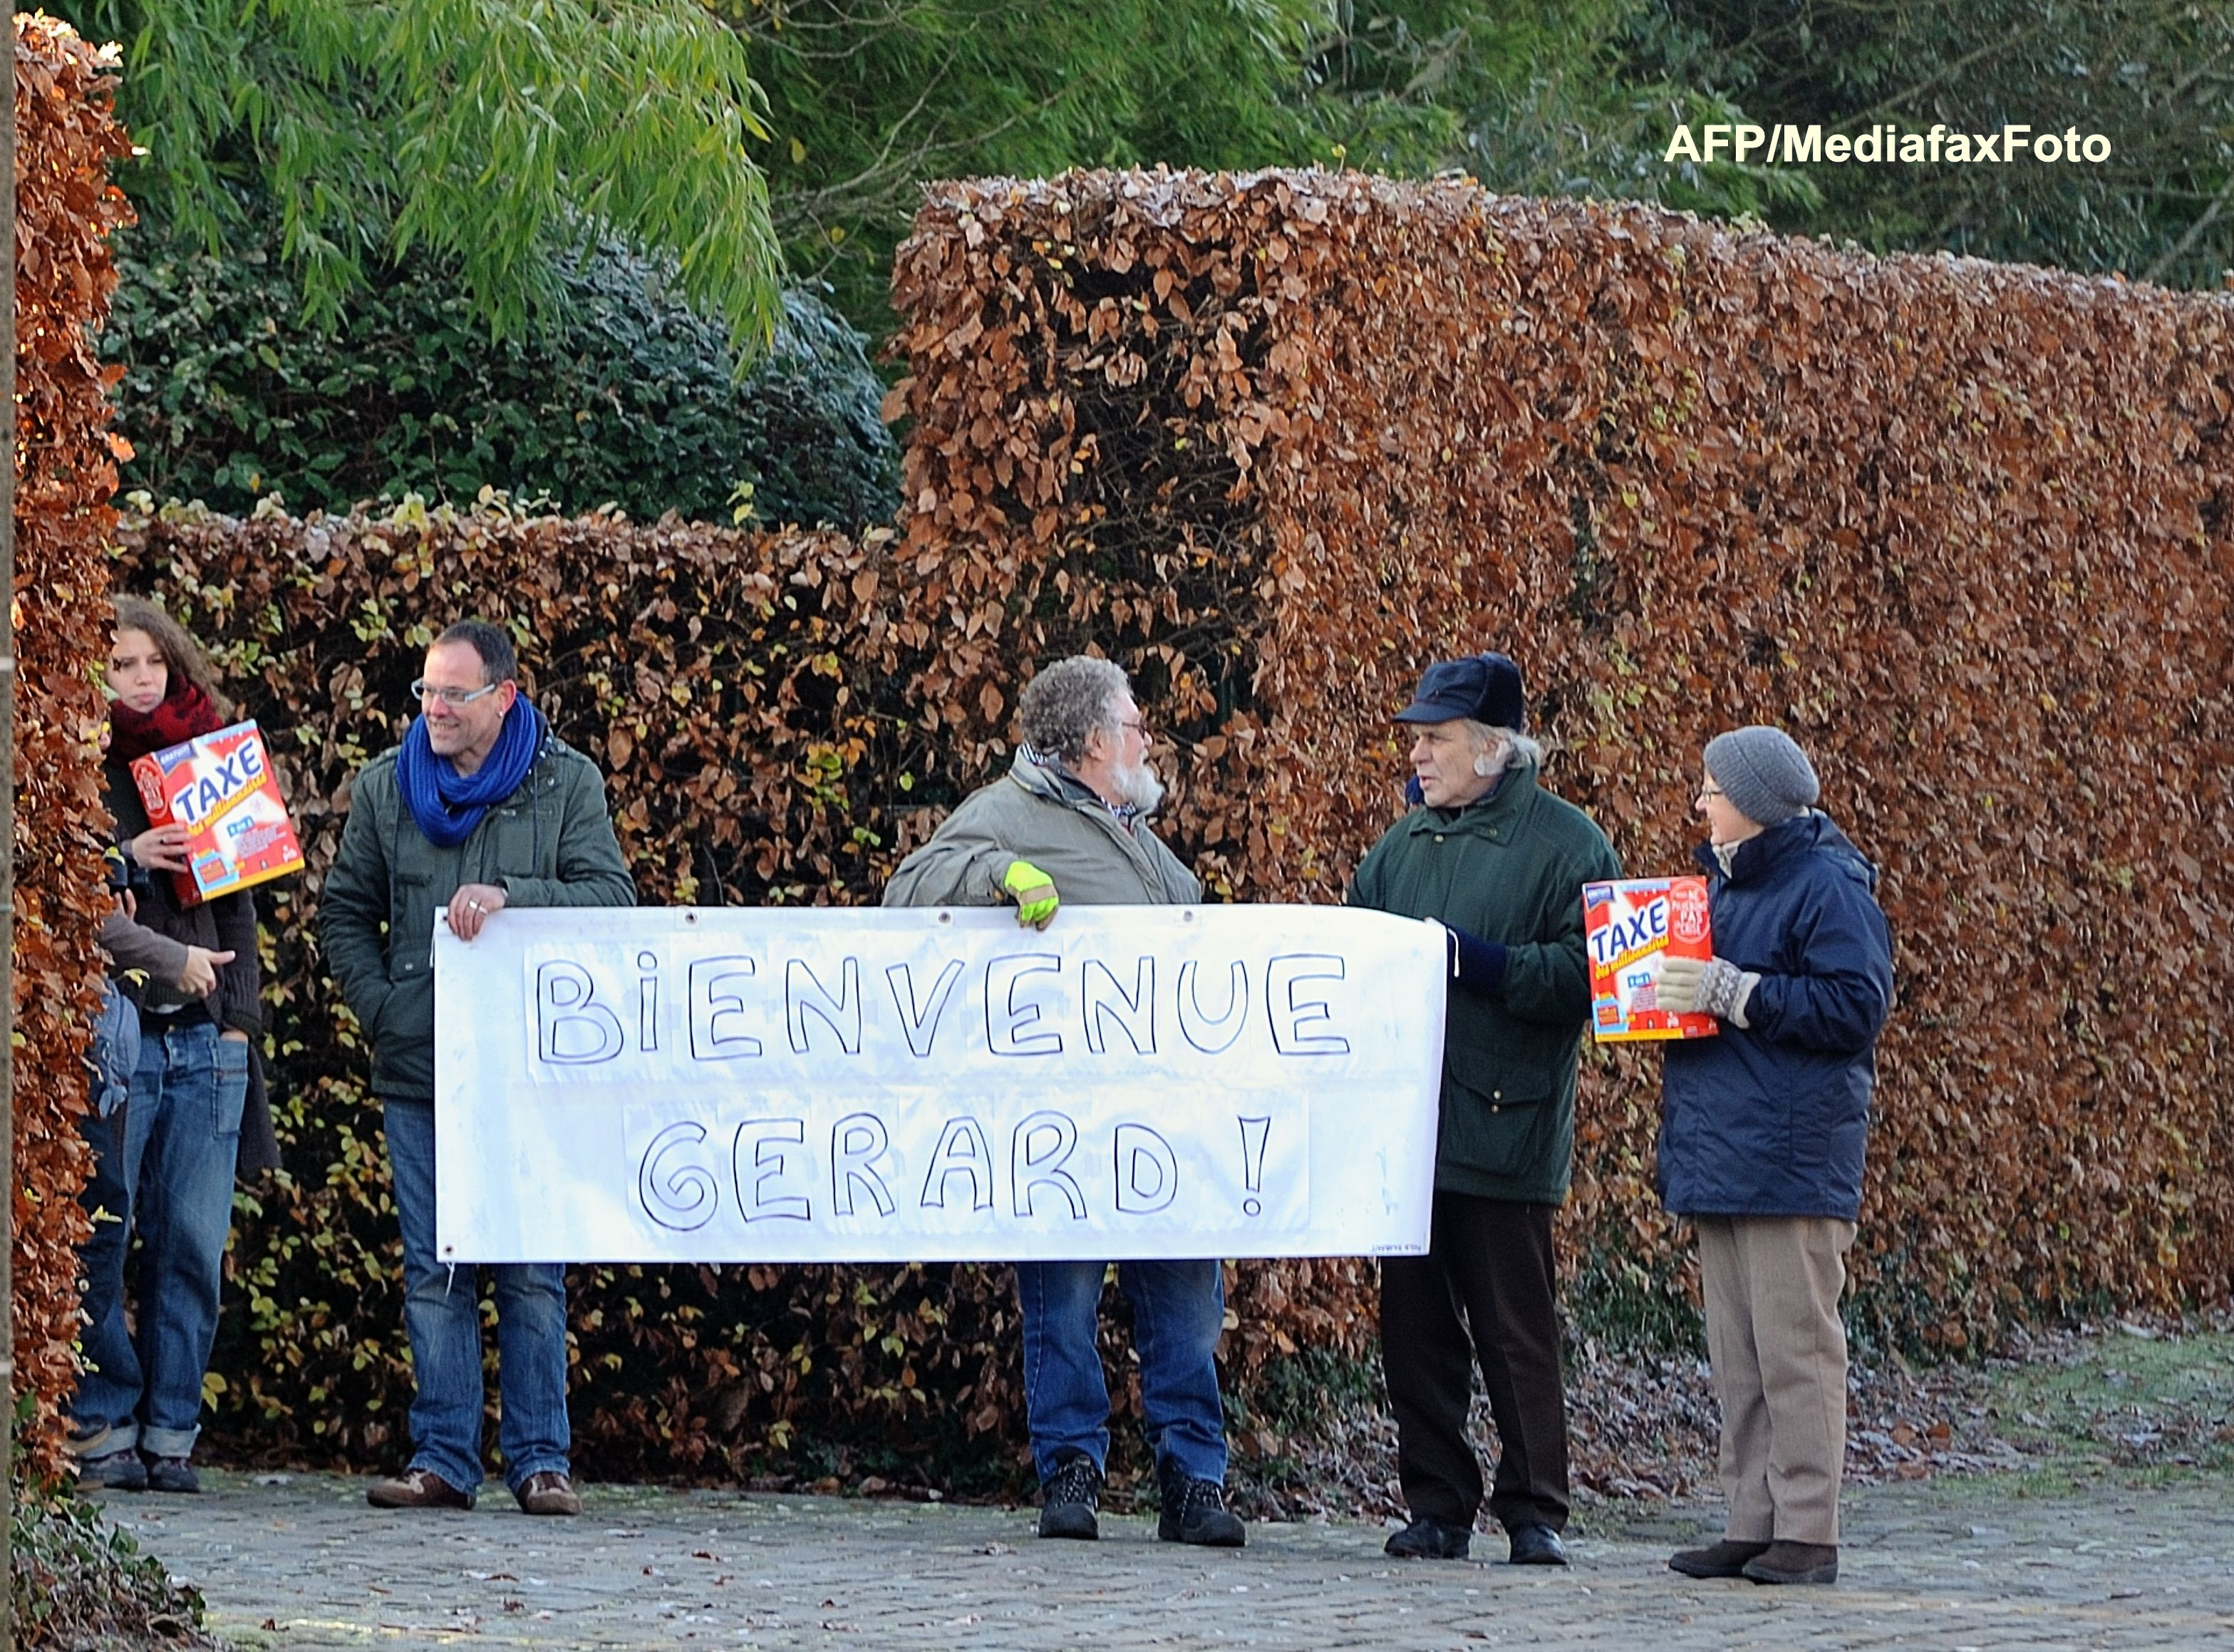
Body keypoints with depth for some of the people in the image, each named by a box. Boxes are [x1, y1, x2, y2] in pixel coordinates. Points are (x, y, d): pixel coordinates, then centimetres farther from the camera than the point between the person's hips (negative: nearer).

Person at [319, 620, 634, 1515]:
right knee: (433, 1272, 2)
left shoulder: (565, 783, 2)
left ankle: (540, 1458, 4)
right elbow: (345, 912, 17)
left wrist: (509, 895, -20)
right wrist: (378, 1008, 3)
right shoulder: (386, 786, 10)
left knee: (533, 1274, -1)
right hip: (419, 1071, 2)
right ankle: (443, 1457, 6)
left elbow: (614, 896, -7)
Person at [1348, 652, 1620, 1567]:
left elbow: (1581, 975, -12)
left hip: (1505, 1129, -6)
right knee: (1415, 1325, 6)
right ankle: (1437, 1507, 12)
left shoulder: (1565, 844, -3)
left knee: (1515, 1329, -3)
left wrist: (1474, 961, -21)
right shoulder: (1403, 846, 17)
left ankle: (1536, 1513, 3)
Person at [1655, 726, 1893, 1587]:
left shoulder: (1827, 886, -10)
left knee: (1794, 1346, -7)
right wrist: (1667, 985, 5)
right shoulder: (1721, 879, 18)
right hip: (1717, 1152, 9)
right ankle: (1751, 1525, 13)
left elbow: (1856, 1006, -17)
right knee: (1737, 1354, 9)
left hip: (1790, 1153, -9)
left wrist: (1729, 990, -18)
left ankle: (1808, 1532, -5)